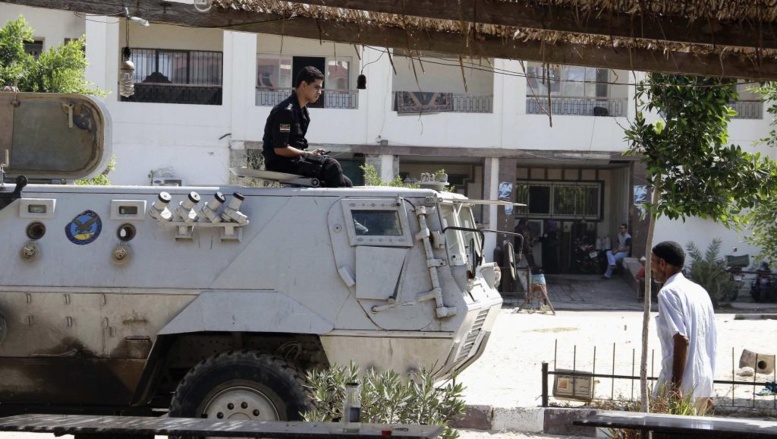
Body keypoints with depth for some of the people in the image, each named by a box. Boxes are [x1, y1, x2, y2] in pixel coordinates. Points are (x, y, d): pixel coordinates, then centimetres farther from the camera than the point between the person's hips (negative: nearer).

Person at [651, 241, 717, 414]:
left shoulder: (668, 293, -10)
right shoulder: (699, 291, 15)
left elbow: (681, 340, -20)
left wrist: (675, 387, -21)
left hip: (682, 386, -8)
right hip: (704, 383, 8)